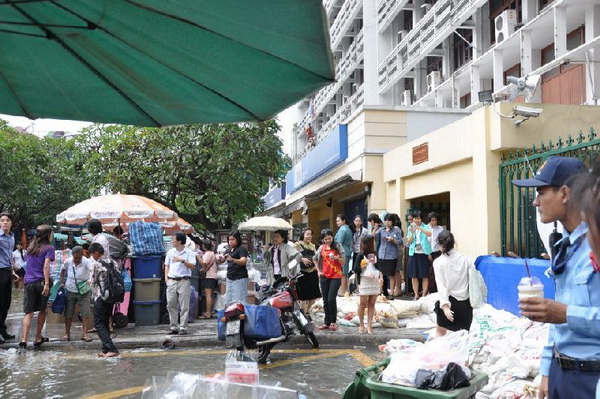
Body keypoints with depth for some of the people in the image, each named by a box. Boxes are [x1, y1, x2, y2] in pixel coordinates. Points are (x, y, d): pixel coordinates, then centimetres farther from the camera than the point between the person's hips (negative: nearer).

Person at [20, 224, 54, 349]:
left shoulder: (30, 247, 17)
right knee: (42, 310, 14)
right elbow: (46, 266, -14)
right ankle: (38, 338, 20)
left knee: (28, 312, 0)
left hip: (28, 282, 4)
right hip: (41, 282, -4)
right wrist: (47, 284, -19)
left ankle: (23, 340, -15)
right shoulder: (49, 248, -2)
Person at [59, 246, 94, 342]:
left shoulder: (86, 261, -18)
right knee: (68, 313, 7)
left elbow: (92, 270, -38)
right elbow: (62, 270, 15)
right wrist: (62, 282, 9)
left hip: (84, 291, -2)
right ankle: (67, 333, 20)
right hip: (70, 291, 2)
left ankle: (84, 334, 3)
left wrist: (90, 279, -57)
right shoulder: (68, 261, -6)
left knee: (85, 313, -4)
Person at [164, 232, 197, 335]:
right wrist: (166, 277, 5)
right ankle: (173, 327, 13)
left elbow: (193, 267, -6)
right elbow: (167, 265, 18)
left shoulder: (189, 253, 1)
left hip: (184, 281, -4)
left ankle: (183, 328, 2)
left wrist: (183, 260, -16)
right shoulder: (170, 252, 14)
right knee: (171, 304, 4)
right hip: (171, 281, 4)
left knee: (184, 306, -3)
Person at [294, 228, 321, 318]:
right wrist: (302, 259, -25)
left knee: (314, 296, 8)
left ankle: (307, 311, 31)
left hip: (312, 272, 6)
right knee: (304, 296, 0)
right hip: (303, 273, -6)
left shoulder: (312, 246, 17)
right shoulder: (298, 244, -1)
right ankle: (304, 314, 14)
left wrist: (316, 267, 5)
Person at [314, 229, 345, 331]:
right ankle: (327, 323, 16)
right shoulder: (321, 247, 7)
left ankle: (333, 322, 1)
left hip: (335, 276, -4)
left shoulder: (338, 246, -2)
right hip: (324, 276, 4)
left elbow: (343, 261, -2)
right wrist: (318, 270, 13)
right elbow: (315, 259, 23)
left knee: (331, 299, -13)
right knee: (325, 300, 7)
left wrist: (336, 258, -21)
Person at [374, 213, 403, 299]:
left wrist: (393, 239, -15)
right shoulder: (381, 229, 9)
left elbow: (400, 242, 0)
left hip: (392, 256, -2)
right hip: (381, 255, 3)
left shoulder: (397, 230, 2)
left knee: (391, 275, 3)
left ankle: (391, 293, 11)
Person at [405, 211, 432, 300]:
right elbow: (408, 242, 5)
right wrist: (412, 233, -11)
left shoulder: (425, 227, 1)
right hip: (413, 253, 3)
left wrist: (419, 228, -28)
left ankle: (424, 295, 6)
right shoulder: (410, 228, 10)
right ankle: (416, 295, 13)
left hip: (423, 253, -3)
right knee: (414, 276, 5)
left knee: (425, 276, -1)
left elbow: (430, 234, -20)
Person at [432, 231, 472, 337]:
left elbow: (441, 285, -14)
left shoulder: (438, 262, -7)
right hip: (466, 302, 3)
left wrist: (445, 305, -19)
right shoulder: (465, 259, 1)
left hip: (449, 301, -3)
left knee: (441, 333, 13)